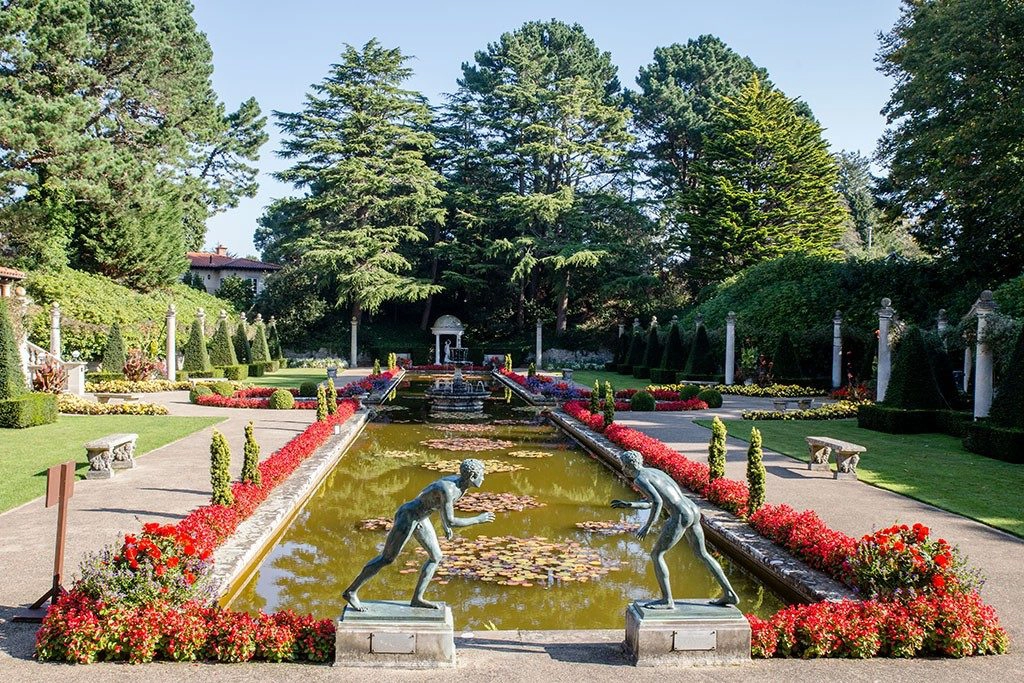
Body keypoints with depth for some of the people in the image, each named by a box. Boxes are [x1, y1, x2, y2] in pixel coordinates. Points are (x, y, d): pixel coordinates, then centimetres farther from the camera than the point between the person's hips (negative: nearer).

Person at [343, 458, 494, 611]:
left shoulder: (460, 480, -6)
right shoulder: (448, 489, -33)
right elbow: (450, 522, -34)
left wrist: (445, 525, 19)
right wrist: (478, 520, -26)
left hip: (420, 517, 9)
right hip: (407, 516, -9)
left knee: (436, 557, 10)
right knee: (387, 559, -2)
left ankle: (417, 598, 17)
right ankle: (351, 592, 10)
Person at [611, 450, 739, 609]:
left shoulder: (639, 480, -7)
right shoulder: (654, 471, 22)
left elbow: (657, 502, -20)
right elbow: (651, 503, 29)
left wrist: (648, 526, -15)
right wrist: (628, 504, 24)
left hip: (680, 517, -9)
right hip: (694, 511, 9)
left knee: (656, 555, 2)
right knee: (702, 554, 21)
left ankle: (667, 600, 3)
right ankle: (729, 594, 23)